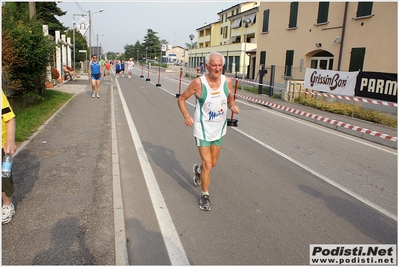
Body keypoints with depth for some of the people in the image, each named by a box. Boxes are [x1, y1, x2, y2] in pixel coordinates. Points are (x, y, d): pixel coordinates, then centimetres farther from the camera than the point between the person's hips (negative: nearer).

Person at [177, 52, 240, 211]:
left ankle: (198, 169, 55)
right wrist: (186, 115, -24)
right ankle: (205, 196, 18)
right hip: (203, 128, -5)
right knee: (207, 164, -6)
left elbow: (230, 100, 9)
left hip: (219, 128, 5)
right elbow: (181, 99, -8)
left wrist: (233, 106, -14)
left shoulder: (227, 82, -7)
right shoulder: (198, 83, -18)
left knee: (213, 163, 19)